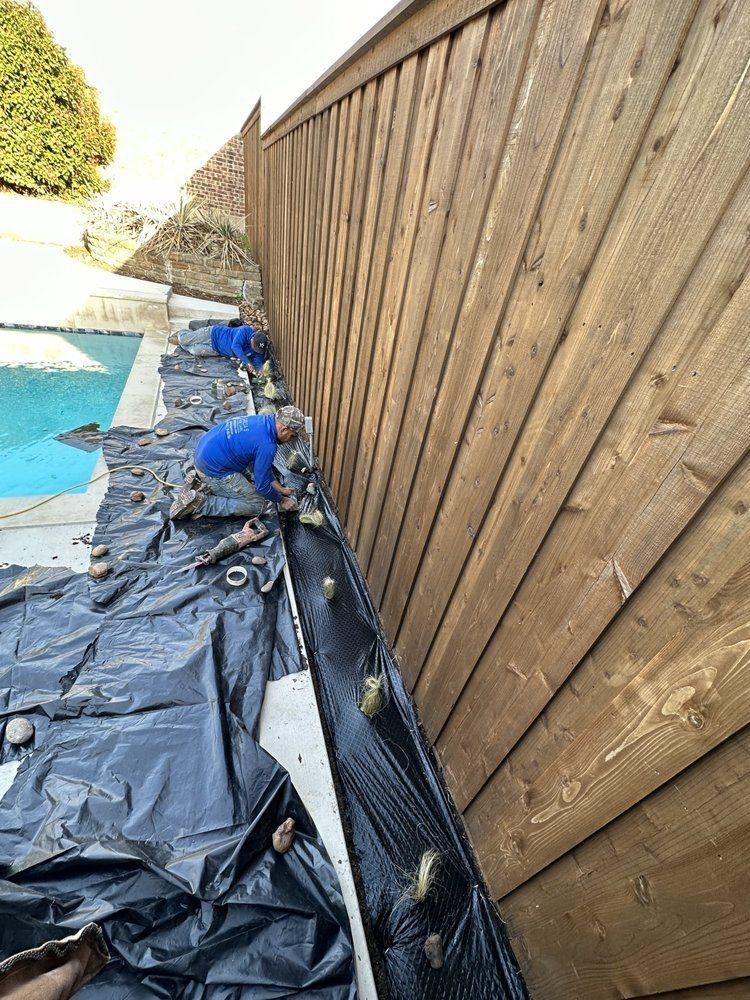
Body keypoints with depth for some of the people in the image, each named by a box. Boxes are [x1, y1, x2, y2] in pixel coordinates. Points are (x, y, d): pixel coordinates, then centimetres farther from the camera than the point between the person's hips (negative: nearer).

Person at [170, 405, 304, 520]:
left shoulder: (265, 420, 3)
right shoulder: (266, 446, -25)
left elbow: (263, 465, 13)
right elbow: (262, 485, -15)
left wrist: (280, 489, 14)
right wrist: (281, 501, 2)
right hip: (213, 471, -9)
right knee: (258, 505, -3)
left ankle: (201, 481, 14)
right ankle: (199, 503, -9)